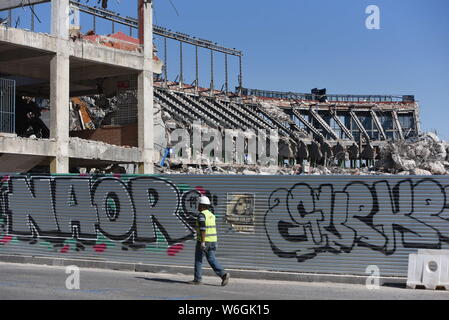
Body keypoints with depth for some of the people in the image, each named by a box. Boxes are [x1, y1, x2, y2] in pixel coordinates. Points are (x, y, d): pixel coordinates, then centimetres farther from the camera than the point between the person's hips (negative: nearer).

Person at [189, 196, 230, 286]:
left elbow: (203, 229, -23)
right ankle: (223, 274, -9)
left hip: (204, 241, -8)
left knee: (198, 260, 5)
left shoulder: (201, 215, -14)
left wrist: (202, 242, -26)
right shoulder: (211, 215, 14)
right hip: (212, 241, 8)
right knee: (211, 259, 7)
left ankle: (197, 279, 11)